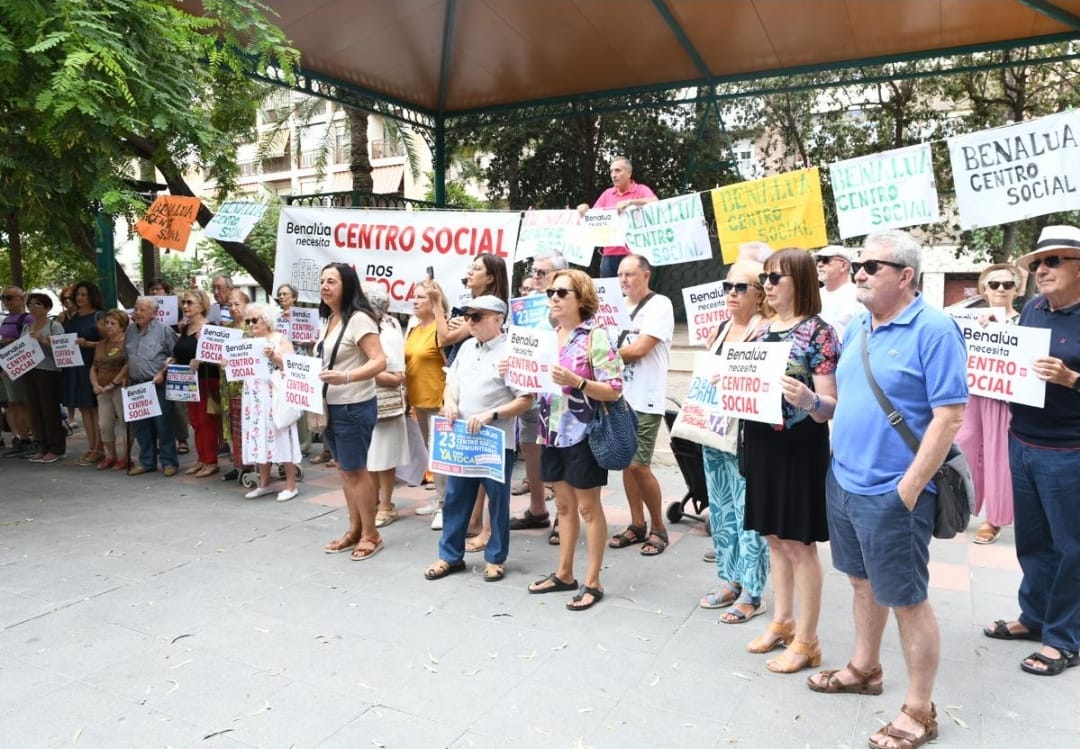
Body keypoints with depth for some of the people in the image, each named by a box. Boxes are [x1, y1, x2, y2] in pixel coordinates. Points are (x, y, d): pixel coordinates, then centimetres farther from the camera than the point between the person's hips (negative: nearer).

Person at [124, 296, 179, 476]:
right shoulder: (130, 331, 13)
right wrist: (127, 376, 11)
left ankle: (169, 462, 6)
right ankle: (146, 461, 21)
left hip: (158, 385, -6)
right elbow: (126, 357, 22)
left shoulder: (164, 331, -5)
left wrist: (163, 373, -14)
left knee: (163, 425, -3)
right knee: (141, 426, 11)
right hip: (136, 385, 6)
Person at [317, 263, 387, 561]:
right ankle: (355, 530, 27)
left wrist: (345, 377, -36)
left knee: (356, 470, 1)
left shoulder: (358, 319, -16)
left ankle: (371, 534, 15)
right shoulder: (328, 321, 11)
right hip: (331, 406, 9)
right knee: (344, 470, 15)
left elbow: (379, 361, -24)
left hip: (354, 407, -9)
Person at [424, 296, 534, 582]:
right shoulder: (467, 346, 9)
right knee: (455, 497, 13)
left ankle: (495, 558, 22)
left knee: (497, 501, 7)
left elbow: (526, 400, -14)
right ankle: (450, 556, 26)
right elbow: (452, 381, 19)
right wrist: (449, 400, -3)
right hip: (462, 437, 7)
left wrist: (490, 414, -23)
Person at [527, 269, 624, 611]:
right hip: (552, 432, 7)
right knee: (563, 505, 17)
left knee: (588, 507, 5)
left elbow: (614, 390, -16)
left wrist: (575, 381, -27)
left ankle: (593, 582, 17)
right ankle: (564, 573, 30)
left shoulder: (596, 336, -12)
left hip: (583, 434, -7)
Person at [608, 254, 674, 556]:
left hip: (645, 400, -7)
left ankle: (659, 528, 12)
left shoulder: (659, 305, -8)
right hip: (620, 396, 7)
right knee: (626, 463, 10)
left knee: (639, 466, -6)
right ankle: (637, 525, 23)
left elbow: (638, 350, -17)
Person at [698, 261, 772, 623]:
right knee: (720, 510, 15)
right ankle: (730, 580, 29)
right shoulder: (721, 329, 14)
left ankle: (751, 592, 12)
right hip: (714, 430, 8)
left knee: (748, 513, 0)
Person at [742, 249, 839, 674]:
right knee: (775, 538, 17)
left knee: (800, 544, 4)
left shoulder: (818, 333, -11)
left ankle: (806, 641, 18)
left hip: (799, 448, -7)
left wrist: (808, 400, -35)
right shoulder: (761, 331, 9)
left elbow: (830, 407, -15)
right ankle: (782, 622, 33)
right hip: (761, 444, 7)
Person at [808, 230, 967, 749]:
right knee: (862, 583, 22)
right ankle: (864, 669, 41)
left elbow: (950, 417, -18)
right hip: (843, 481, 8)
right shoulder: (856, 327, 9)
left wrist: (909, 488, -19)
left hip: (890, 493, -7)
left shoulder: (934, 330, -15)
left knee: (907, 601, 5)